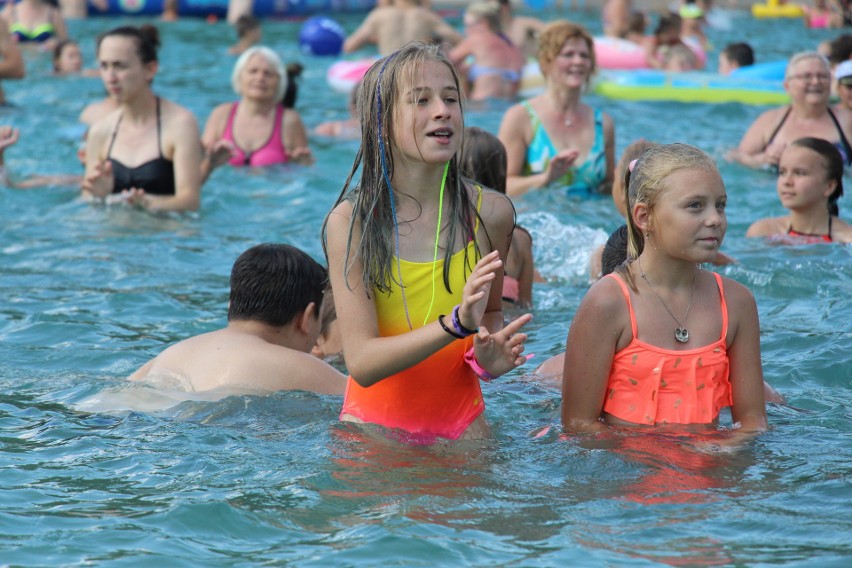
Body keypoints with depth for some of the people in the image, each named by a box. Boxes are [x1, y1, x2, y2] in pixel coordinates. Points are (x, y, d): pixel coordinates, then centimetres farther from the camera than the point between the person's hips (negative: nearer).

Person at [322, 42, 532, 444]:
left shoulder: (490, 213, -5)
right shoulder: (350, 222, -15)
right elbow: (362, 362, -21)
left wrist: (489, 354, -7)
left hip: (463, 423, 3)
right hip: (374, 424, -2)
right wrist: (456, 323, -33)